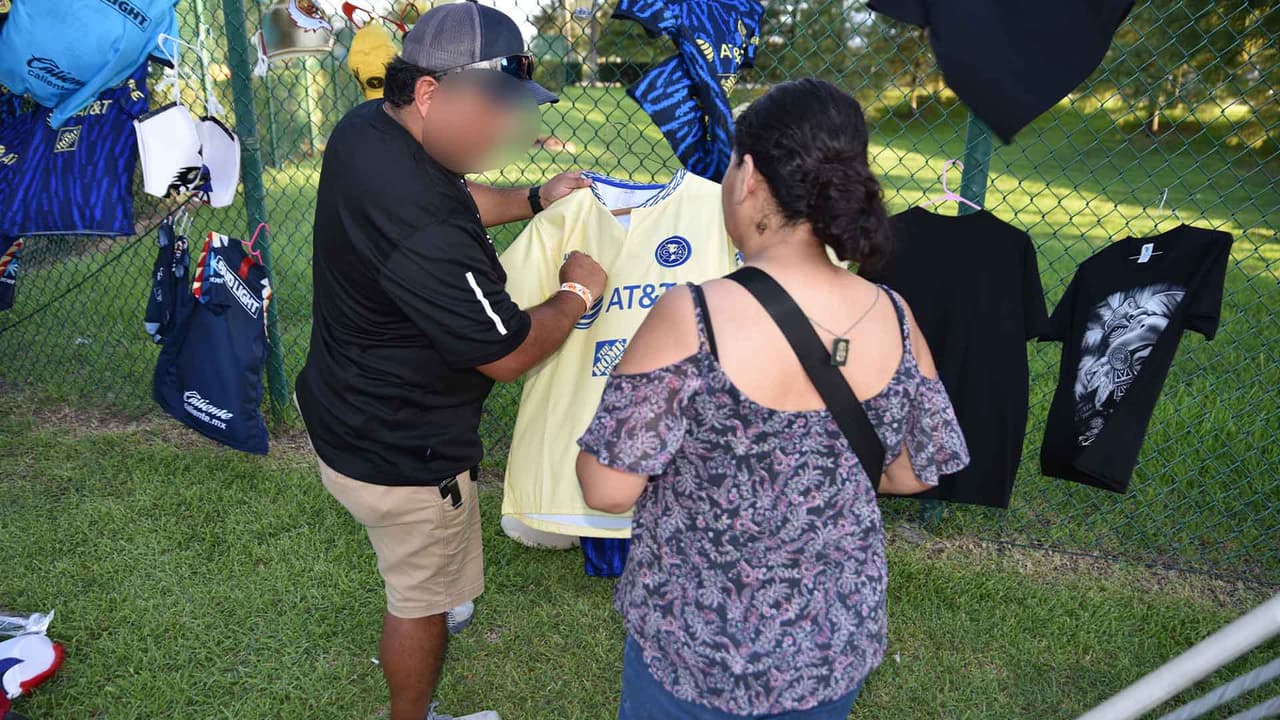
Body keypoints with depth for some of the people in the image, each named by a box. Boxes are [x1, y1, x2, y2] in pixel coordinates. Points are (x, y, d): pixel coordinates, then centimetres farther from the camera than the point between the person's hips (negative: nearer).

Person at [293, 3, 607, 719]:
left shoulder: (365, 127, -6)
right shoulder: (424, 231, -37)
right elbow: (507, 354, -26)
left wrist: (533, 199, 3)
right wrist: (577, 291, -11)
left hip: (343, 413, 10)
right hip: (402, 459, -10)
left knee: (414, 566, 36)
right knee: (423, 597, 16)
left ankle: (414, 627, 65)